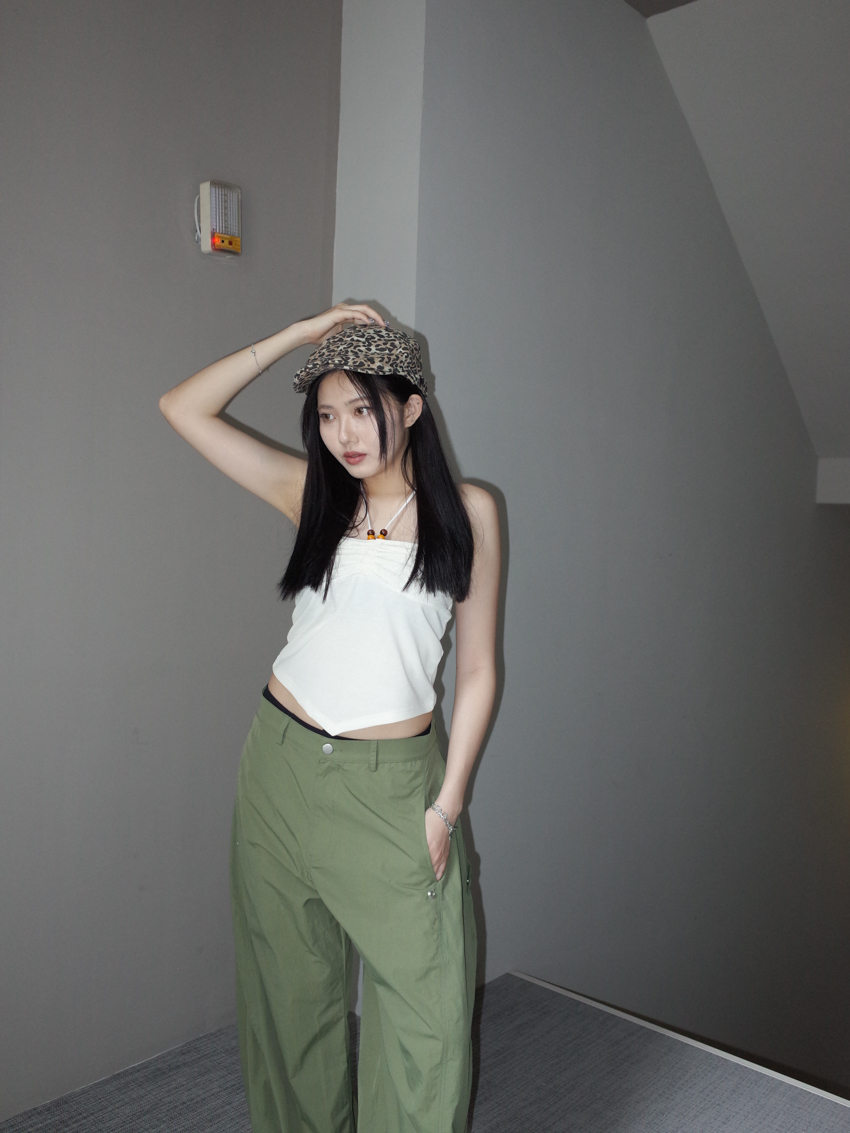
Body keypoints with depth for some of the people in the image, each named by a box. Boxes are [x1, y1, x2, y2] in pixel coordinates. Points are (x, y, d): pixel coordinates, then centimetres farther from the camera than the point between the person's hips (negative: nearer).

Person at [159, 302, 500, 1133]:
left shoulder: (467, 511, -1)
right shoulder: (311, 493, 5)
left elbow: (477, 669, 0)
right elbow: (183, 408, 3)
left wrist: (447, 802, -4)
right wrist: (304, 333, 0)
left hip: (392, 783, -2)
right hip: (283, 765, 2)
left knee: (427, 1003, -1)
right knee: (290, 988, 14)